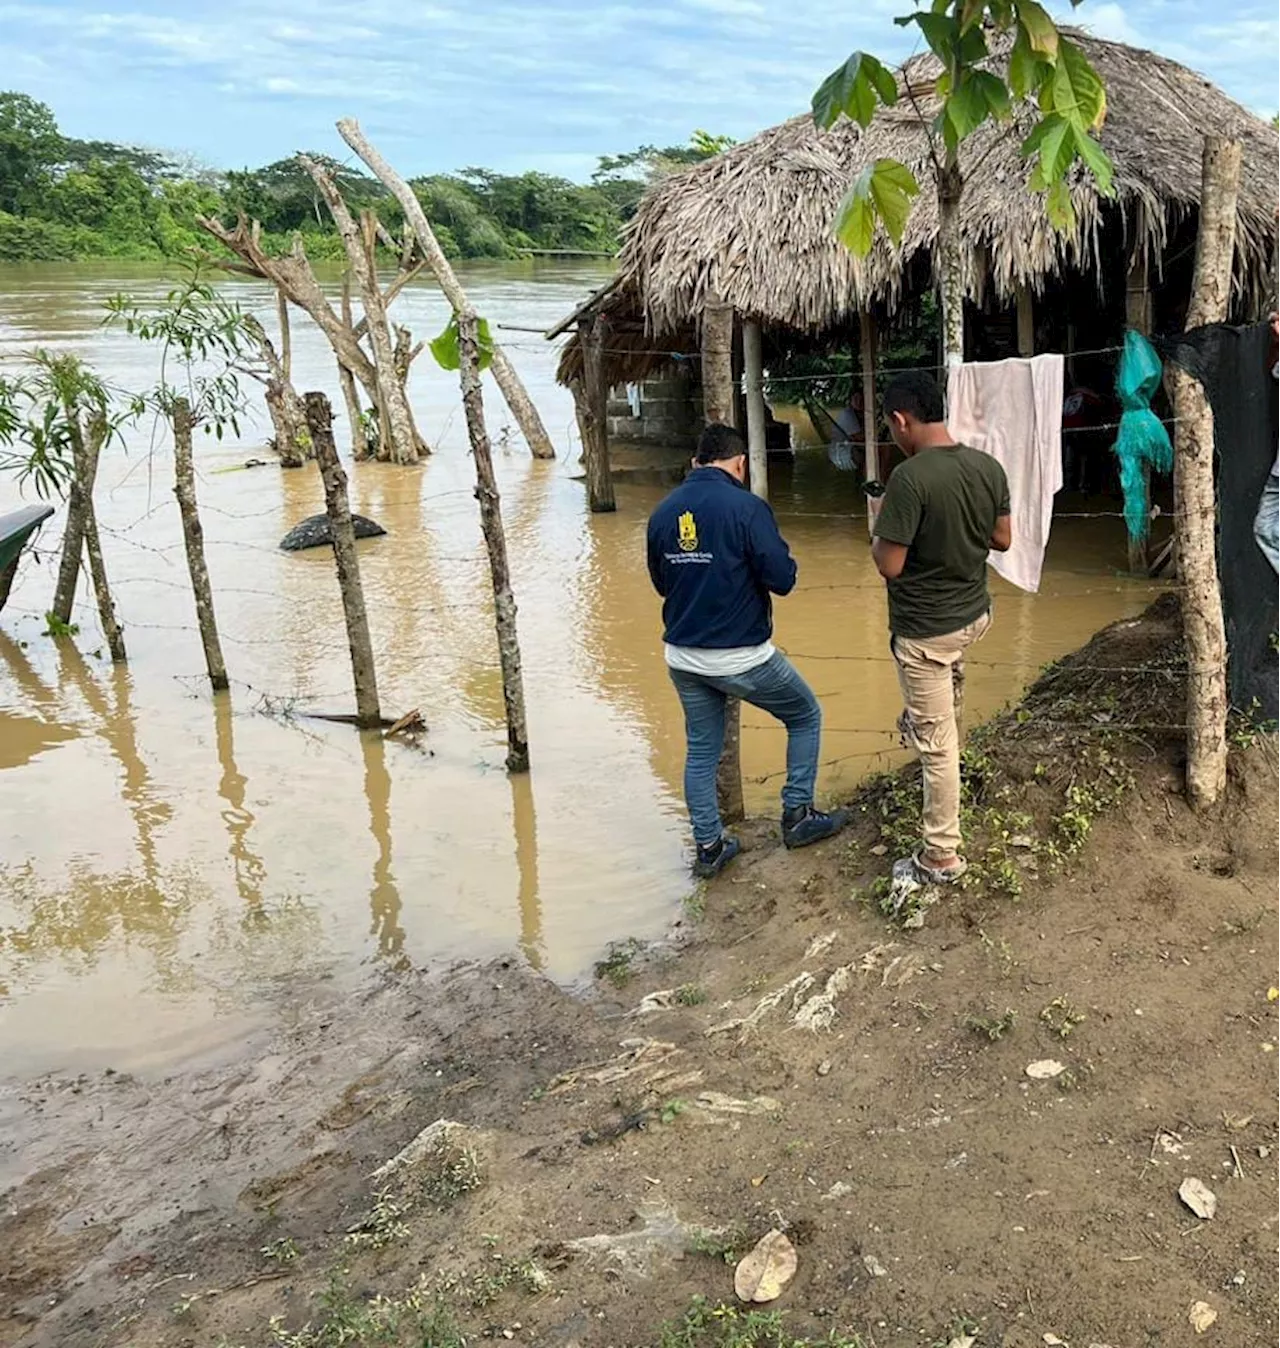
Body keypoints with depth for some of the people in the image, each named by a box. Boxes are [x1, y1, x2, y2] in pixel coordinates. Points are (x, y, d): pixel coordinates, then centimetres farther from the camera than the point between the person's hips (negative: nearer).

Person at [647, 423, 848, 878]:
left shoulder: (663, 512, 3)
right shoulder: (746, 507, -16)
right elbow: (782, 579, -17)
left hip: (682, 657, 6)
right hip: (742, 658, -5)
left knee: (701, 750, 18)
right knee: (806, 717, 17)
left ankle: (709, 847, 23)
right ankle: (797, 815, 21)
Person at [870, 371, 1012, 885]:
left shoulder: (909, 478, -26)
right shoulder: (989, 467, -3)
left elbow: (889, 566, -23)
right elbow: (1002, 539, 8)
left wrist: (878, 531, -4)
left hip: (925, 631, -7)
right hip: (975, 613, 7)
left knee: (937, 744, 3)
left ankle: (942, 857, 15)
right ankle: (923, 721, 63)